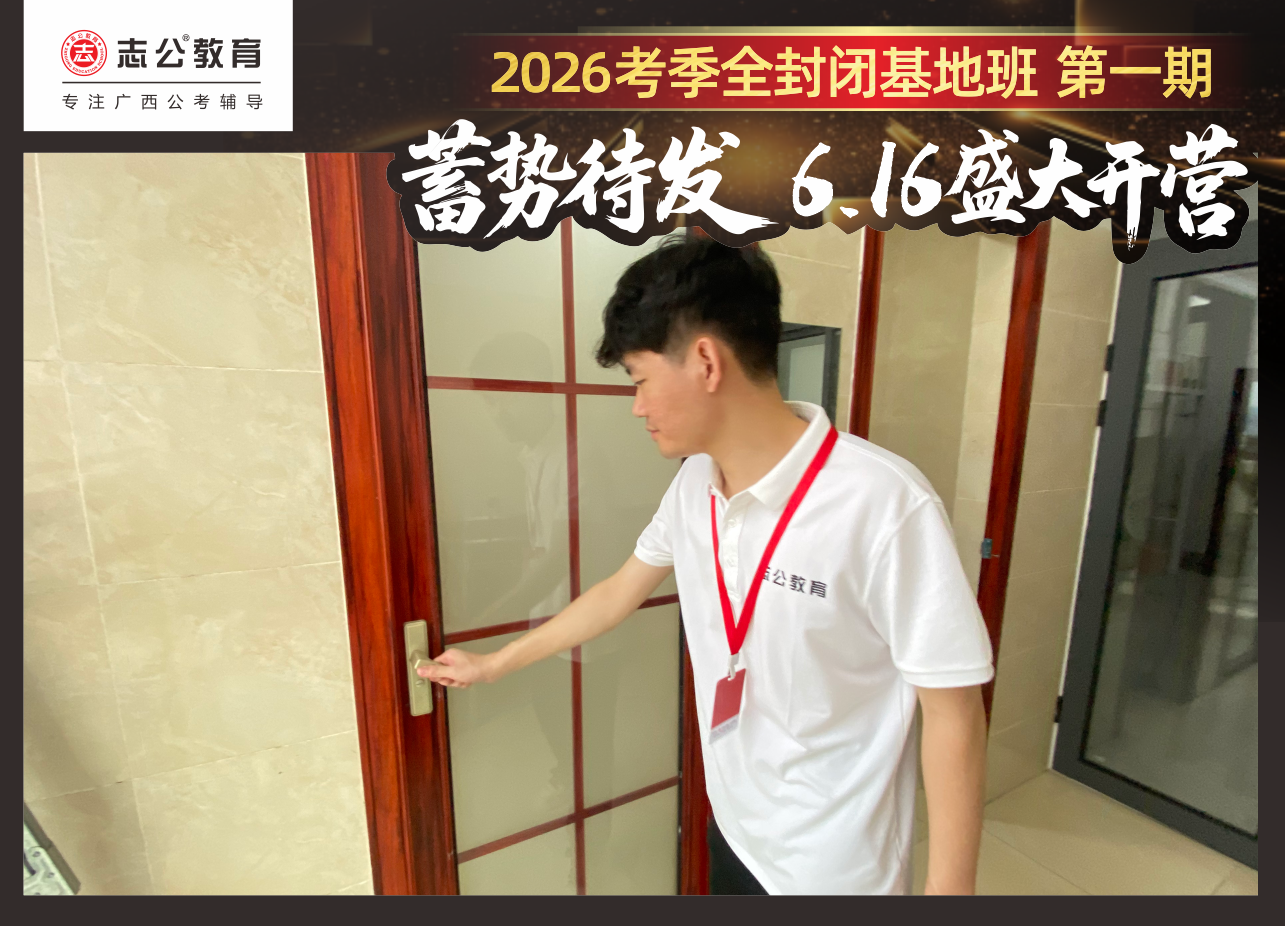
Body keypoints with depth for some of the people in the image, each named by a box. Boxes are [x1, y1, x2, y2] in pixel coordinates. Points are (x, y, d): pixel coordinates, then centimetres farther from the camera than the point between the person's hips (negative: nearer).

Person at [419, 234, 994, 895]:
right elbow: (617, 594, 2)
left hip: (835, 863, -4)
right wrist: (490, 666, 11)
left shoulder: (886, 503, -29)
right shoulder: (694, 483, -9)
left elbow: (953, 709, -20)